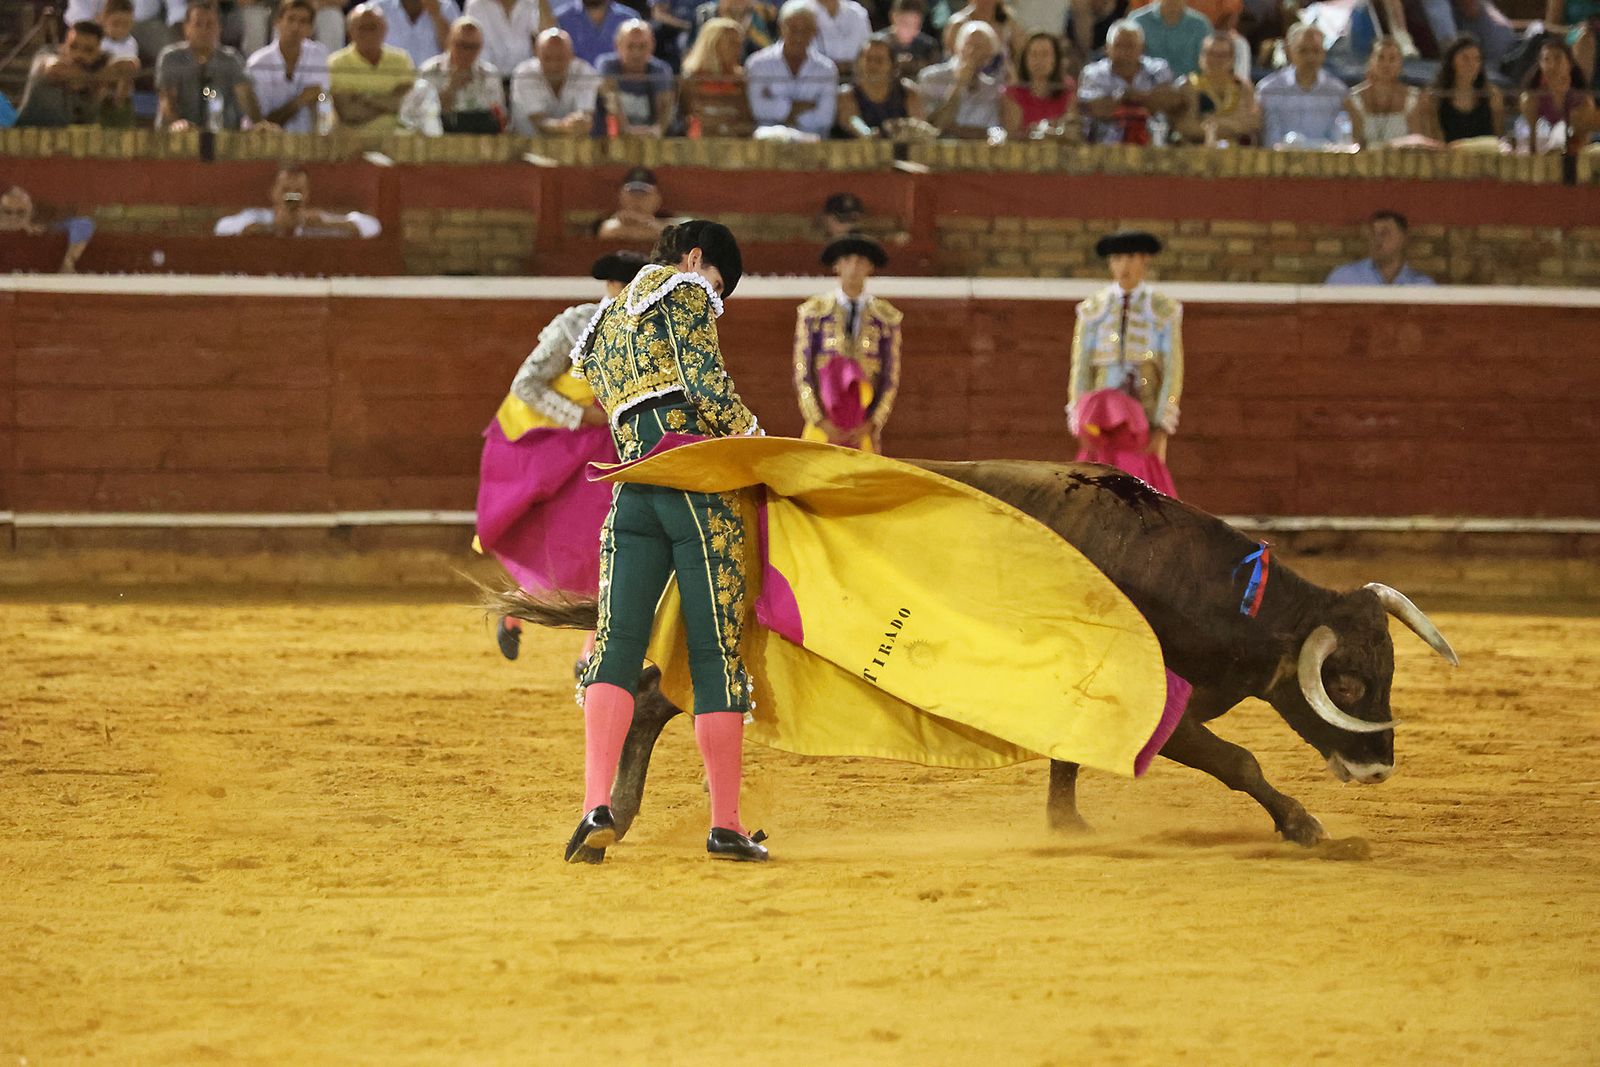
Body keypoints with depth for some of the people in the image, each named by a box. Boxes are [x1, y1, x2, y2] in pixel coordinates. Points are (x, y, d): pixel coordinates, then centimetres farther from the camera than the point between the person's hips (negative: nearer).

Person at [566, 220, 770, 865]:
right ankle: (726, 824, 0)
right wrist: (751, 434, 6)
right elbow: (706, 383, -8)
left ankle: (597, 805, -25)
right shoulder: (684, 292, 6)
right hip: (697, 480, -5)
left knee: (616, 643, -4)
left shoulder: (602, 326, 29)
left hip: (631, 490, 5)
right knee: (716, 649, -1)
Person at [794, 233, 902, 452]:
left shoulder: (886, 317, 6)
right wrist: (823, 424, -8)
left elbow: (891, 379, 6)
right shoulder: (813, 313, 3)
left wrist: (869, 426, -5)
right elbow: (802, 375, 1)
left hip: (865, 432, 1)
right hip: (821, 430, -1)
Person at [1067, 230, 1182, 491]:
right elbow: (1080, 370, 5)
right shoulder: (1093, 310, 6)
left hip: (1147, 418, -1)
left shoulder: (1163, 310, 2)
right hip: (1102, 415, 1)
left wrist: (1161, 429, -10)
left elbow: (1173, 371, -2)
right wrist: (1082, 427, -3)